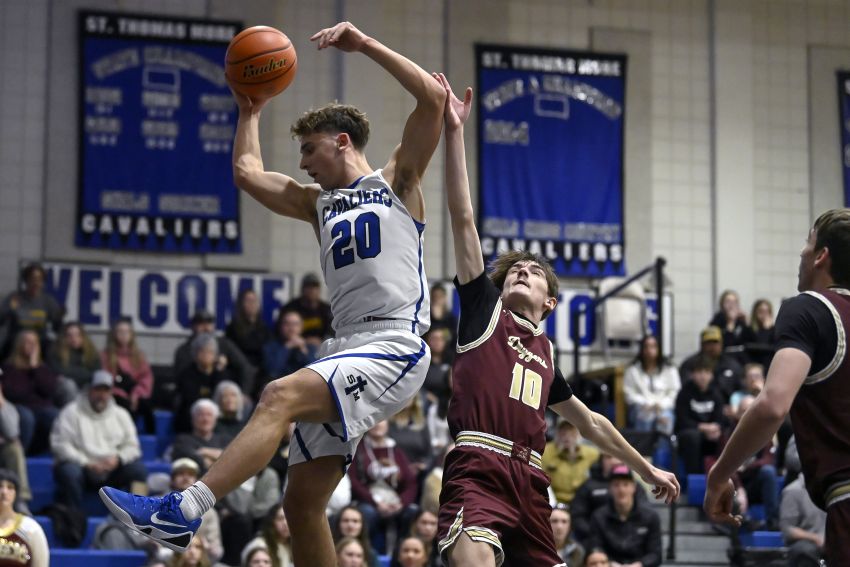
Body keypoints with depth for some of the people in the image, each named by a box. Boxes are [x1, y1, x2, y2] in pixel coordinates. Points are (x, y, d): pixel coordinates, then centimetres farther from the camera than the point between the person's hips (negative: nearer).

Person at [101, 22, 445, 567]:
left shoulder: (397, 182, 8)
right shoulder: (318, 201, 26)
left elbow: (434, 97, -5)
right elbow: (248, 172, 27)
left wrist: (364, 44, -6)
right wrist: (251, 109, 29)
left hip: (396, 348, -8)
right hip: (346, 349, 8)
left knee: (281, 395, -30)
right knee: (302, 501, 1)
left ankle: (184, 510, -41)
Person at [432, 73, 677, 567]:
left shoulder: (545, 352, 28)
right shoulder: (484, 308, 16)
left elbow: (589, 422, 40)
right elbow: (463, 216, 9)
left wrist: (646, 469, 45)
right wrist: (454, 131, 4)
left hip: (529, 479, 6)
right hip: (478, 467, -6)